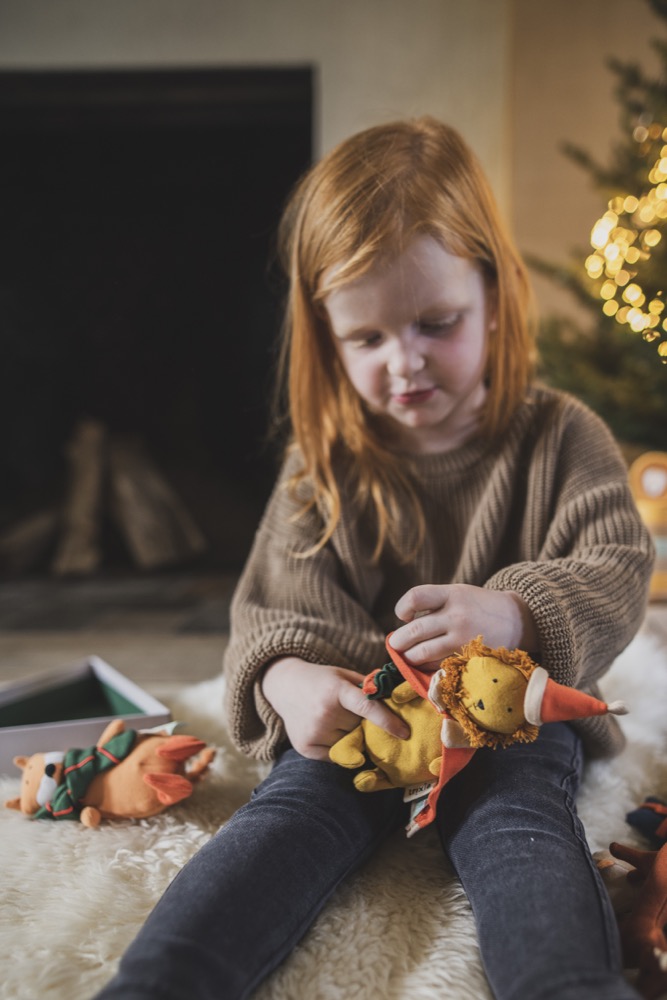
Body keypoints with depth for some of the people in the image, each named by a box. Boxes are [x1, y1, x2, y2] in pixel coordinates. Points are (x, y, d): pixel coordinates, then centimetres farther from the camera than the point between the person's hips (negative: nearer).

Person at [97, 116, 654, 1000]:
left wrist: (512, 614, -31)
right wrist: (286, 677, -25)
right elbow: (278, 598, 1)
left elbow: (616, 575, -7)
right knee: (295, 805, -26)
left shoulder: (560, 438, 1)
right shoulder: (323, 463, 5)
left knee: (519, 823, -30)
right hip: (363, 717, 1)